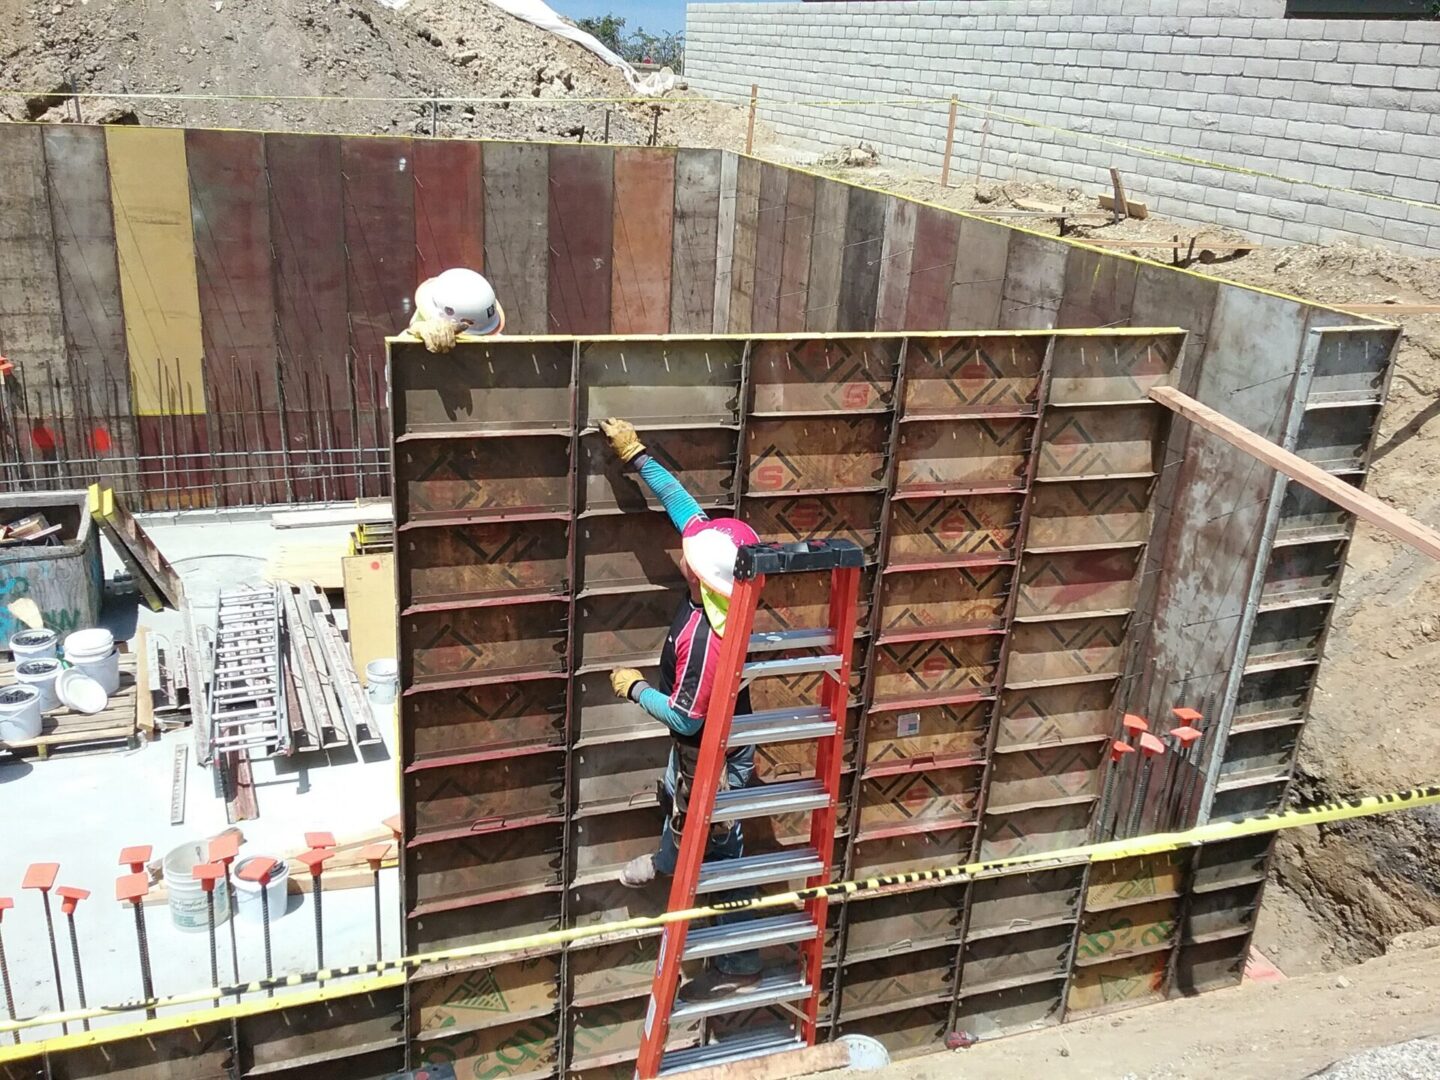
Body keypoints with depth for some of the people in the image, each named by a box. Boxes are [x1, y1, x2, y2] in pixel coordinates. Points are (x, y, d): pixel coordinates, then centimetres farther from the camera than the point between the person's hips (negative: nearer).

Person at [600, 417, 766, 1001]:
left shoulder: (706, 636, -40)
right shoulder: (717, 584, -17)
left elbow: (686, 718, -30)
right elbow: (685, 505, -7)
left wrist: (634, 687, -15)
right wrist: (636, 455, -5)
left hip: (712, 755, -9)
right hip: (699, 745, 9)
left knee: (719, 855, 9)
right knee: (675, 804, 36)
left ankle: (738, 967, 27)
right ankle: (669, 860, 68)